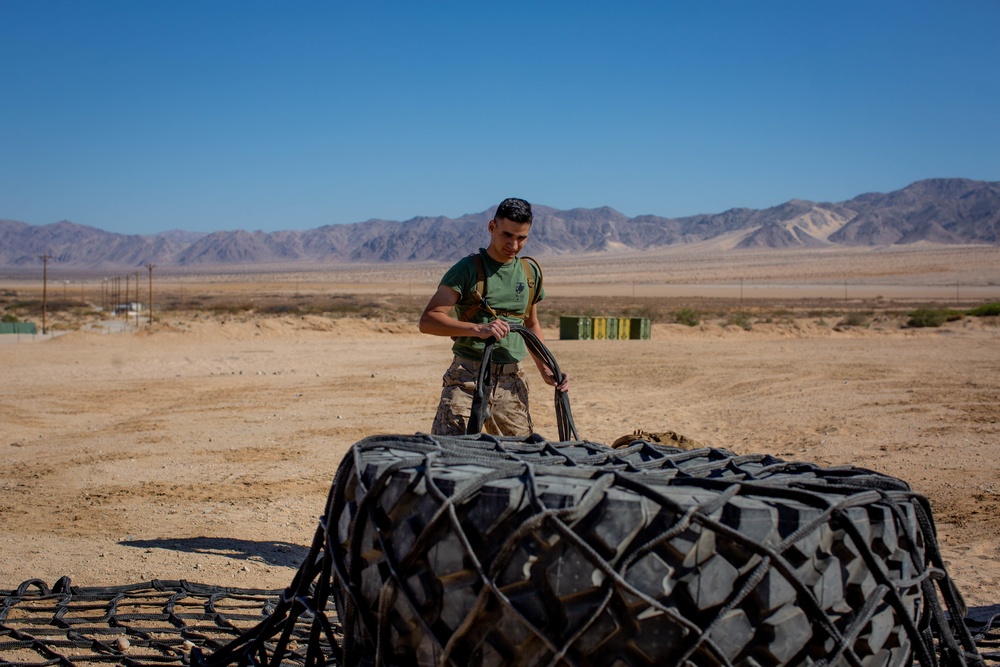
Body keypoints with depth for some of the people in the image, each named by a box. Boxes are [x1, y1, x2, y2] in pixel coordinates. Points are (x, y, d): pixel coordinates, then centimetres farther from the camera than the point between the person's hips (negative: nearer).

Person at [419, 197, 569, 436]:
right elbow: (428, 320, -13)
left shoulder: (531, 271, 13)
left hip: (512, 381, 5)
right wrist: (478, 329, -26)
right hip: (468, 376, -5)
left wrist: (547, 371, 13)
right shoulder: (468, 269, -5)